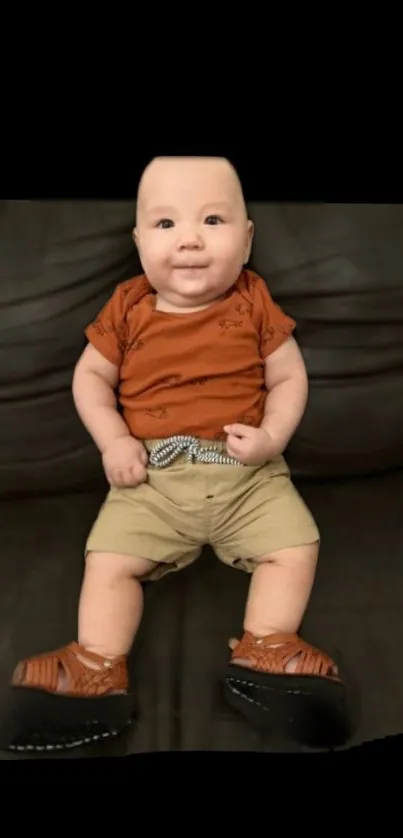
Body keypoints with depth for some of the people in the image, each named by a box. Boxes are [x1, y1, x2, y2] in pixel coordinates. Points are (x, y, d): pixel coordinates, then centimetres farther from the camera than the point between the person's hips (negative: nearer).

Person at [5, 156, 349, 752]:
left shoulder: (253, 302, -1)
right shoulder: (128, 308, 0)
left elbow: (289, 377, 3)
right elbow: (91, 376, 7)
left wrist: (272, 436, -15)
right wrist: (113, 442, -8)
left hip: (247, 471, 0)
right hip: (152, 475, 0)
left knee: (296, 544, -13)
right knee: (109, 559, -11)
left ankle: (264, 653, -3)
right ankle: (97, 673, -4)